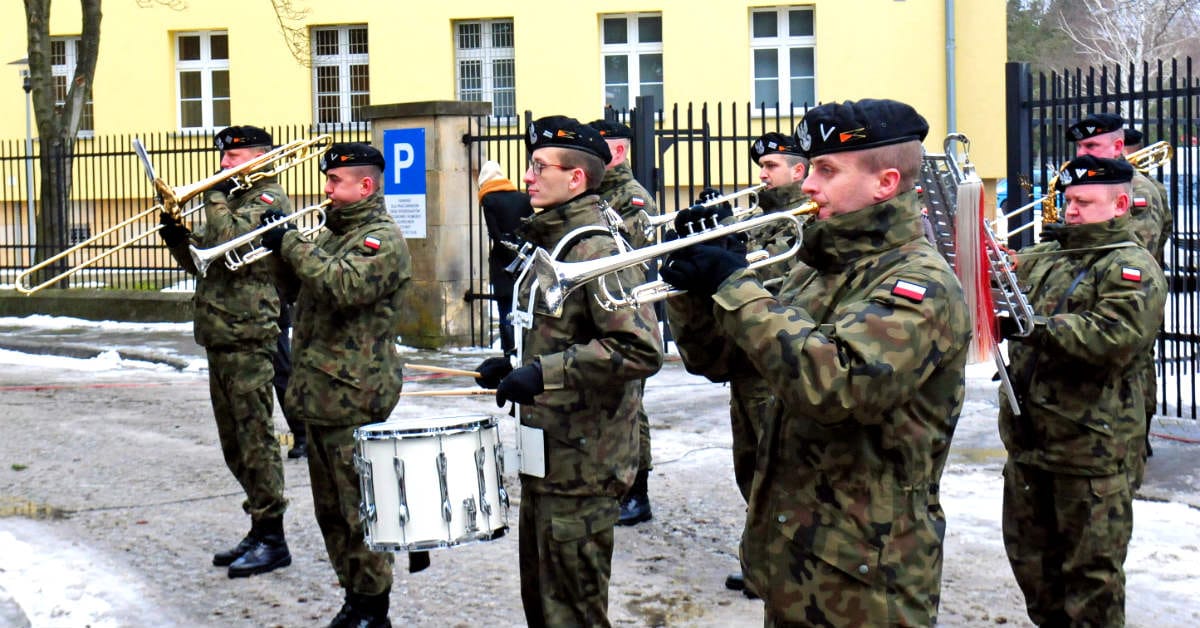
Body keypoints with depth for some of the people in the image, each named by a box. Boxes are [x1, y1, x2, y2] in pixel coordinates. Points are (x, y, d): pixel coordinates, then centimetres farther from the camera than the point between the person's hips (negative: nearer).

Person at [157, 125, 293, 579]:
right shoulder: (235, 200, 22)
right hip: (220, 337, 10)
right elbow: (200, 261, 22)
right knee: (235, 443, 13)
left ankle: (272, 538, -2)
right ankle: (259, 532, 21)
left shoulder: (269, 200, -8)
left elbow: (227, 237, -24)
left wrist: (215, 197, -10)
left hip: (249, 338, -10)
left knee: (255, 438, -7)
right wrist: (175, 235, 4)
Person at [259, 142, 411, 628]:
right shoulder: (334, 232, 18)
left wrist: (291, 244, -20)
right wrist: (279, 239, 7)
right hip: (320, 390, 10)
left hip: (355, 396, -10)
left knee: (359, 509, -4)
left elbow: (343, 285, -27)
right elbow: (304, 280, 23)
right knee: (331, 510, 15)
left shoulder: (383, 240, -12)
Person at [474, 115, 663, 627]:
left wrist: (544, 374, -26)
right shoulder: (548, 245, 13)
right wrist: (512, 367, 8)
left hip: (581, 466, -10)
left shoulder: (597, 251, -18)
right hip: (545, 459, 10)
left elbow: (642, 350, -27)